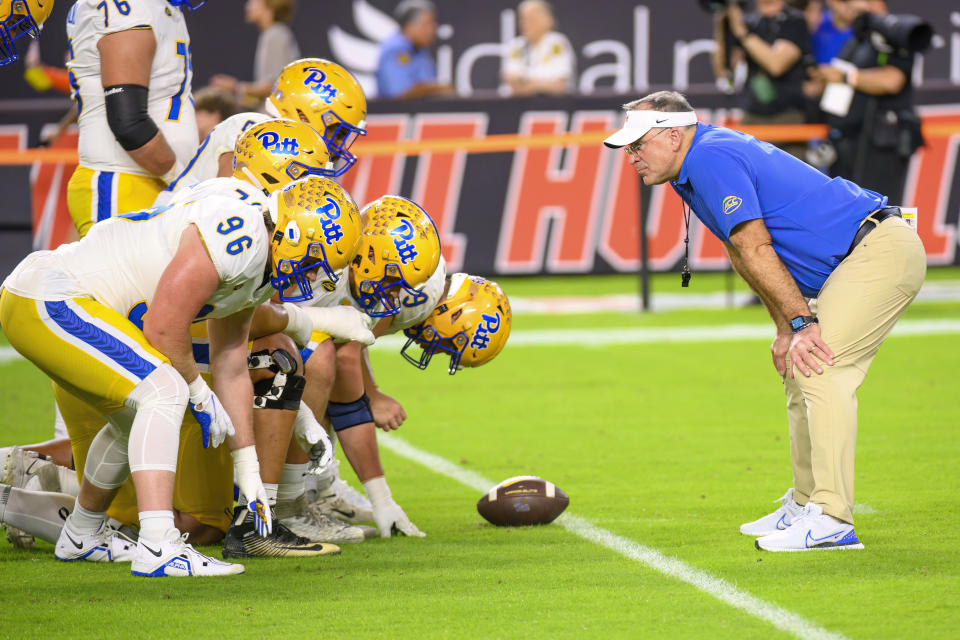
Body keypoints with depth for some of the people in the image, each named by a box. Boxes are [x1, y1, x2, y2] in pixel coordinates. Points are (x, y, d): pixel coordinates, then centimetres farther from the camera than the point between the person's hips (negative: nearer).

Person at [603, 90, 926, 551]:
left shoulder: (713, 159, -16)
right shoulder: (692, 172, 16)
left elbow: (755, 250, -20)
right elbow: (745, 256, 18)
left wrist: (801, 322, -22)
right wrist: (785, 328, 11)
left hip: (881, 250, -11)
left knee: (820, 367, -21)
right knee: (800, 372, 15)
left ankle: (832, 520, -25)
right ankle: (805, 504, 23)